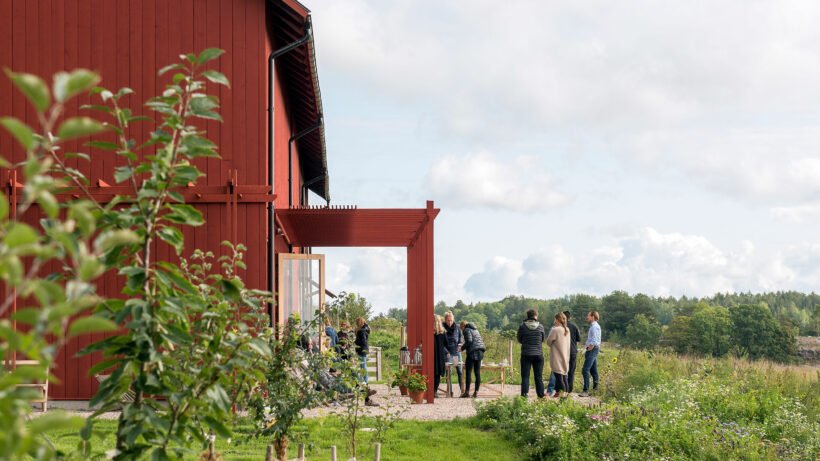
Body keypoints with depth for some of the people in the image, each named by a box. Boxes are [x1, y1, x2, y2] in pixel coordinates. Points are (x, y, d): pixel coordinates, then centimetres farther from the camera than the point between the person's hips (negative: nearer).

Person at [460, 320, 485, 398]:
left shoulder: (467, 330, -1)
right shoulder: (475, 330, 23)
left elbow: (469, 341, -15)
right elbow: (481, 341, 24)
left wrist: (463, 348, -2)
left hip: (472, 352, -8)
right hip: (480, 352, 8)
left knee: (468, 372, -6)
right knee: (477, 372, 6)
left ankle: (467, 391, -10)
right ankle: (476, 392, 5)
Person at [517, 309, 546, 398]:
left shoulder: (522, 326, -7)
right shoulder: (540, 326, -4)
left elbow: (519, 340, 4)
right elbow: (543, 339, 8)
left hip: (526, 354, -1)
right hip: (538, 354, 1)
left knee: (525, 376, 4)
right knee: (539, 377, 10)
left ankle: (524, 394, -2)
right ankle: (541, 395, 12)